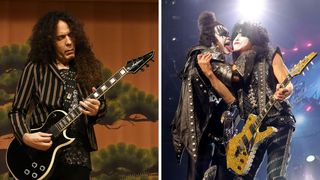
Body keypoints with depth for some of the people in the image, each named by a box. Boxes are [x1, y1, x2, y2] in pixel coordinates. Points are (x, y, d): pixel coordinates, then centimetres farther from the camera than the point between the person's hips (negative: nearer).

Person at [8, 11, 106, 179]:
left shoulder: (86, 67, 6)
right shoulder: (36, 68, -3)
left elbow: (102, 105, 11)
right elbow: (17, 110, -1)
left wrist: (96, 110, -12)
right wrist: (26, 137, -18)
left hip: (78, 155, 3)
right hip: (41, 154, -2)